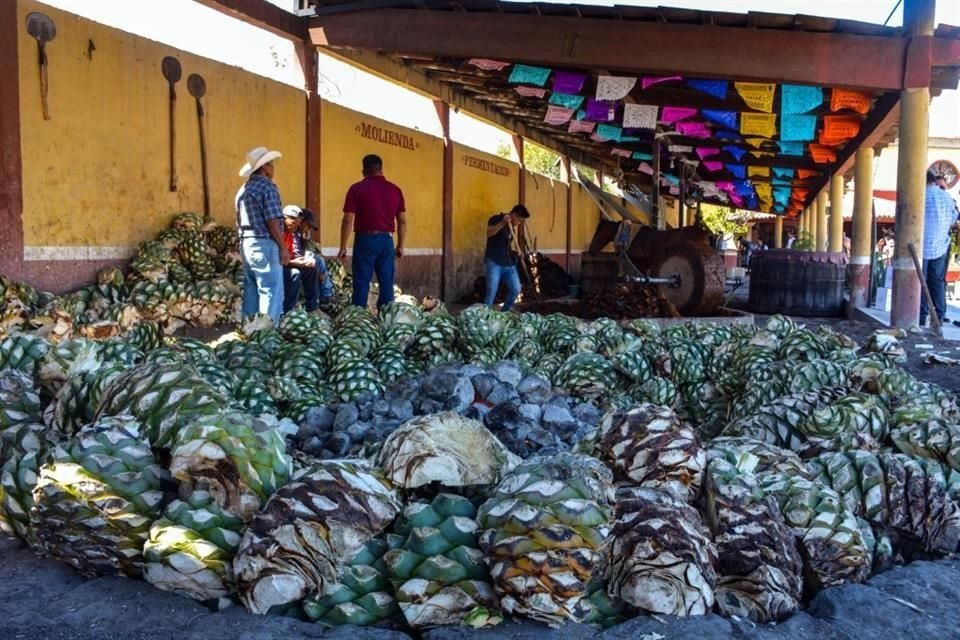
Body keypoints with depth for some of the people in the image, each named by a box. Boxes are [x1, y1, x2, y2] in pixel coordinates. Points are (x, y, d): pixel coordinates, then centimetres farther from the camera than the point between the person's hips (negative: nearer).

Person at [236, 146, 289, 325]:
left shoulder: (243, 189, 15)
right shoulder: (267, 187, -11)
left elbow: (240, 221, 17)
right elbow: (272, 221, -17)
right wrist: (283, 248, -12)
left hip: (246, 244, 9)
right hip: (264, 244, -9)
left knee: (251, 290, 13)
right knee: (271, 292, -5)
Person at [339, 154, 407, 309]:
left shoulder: (356, 189, -3)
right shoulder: (395, 189, 6)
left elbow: (348, 220, -6)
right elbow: (402, 221, 8)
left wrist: (343, 247, 1)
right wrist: (400, 246, 16)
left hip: (365, 240, -3)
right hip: (386, 240, 3)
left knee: (362, 284, 1)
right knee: (387, 283, 7)